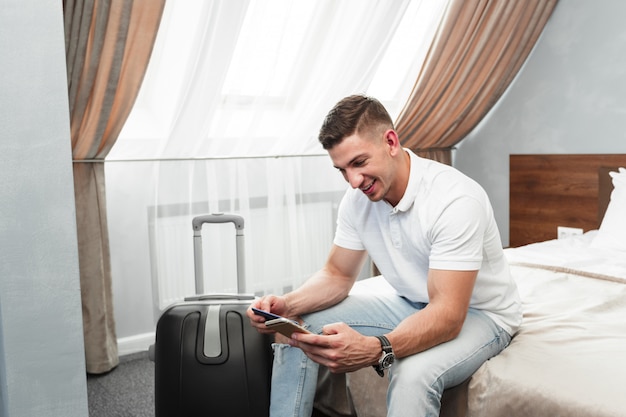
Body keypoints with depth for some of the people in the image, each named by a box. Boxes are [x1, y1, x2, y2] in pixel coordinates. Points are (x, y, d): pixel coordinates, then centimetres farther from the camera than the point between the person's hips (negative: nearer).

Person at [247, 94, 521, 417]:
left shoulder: (457, 200, -30)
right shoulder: (358, 198, -9)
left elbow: (448, 316, -34)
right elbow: (337, 276, 0)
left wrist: (374, 350, -51)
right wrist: (286, 305, -20)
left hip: (477, 313, -6)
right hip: (413, 305, 6)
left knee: (413, 373, -38)